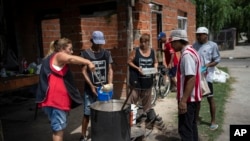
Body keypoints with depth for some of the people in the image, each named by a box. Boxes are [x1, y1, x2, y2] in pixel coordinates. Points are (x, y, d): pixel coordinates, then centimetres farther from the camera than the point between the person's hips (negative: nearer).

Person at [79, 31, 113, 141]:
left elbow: (110, 69, 7)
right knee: (87, 113, 3)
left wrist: (110, 83, -7)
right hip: (90, 88, -3)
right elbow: (84, 71, -6)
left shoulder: (106, 53, 5)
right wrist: (91, 86, -15)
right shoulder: (85, 54, -4)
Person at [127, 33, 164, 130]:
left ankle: (151, 119, 32)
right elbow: (129, 61, -5)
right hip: (136, 80, -3)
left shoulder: (152, 52, 4)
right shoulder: (135, 51, -7)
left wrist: (155, 68, -8)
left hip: (147, 81, 4)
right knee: (131, 101, 1)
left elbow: (155, 62, 13)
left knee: (147, 102, 18)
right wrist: (137, 68, -19)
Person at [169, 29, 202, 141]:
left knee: (185, 129, -2)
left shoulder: (187, 55, -20)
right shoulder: (190, 52, 12)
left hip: (188, 99, -10)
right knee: (191, 126, 19)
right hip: (192, 97, 10)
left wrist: (183, 100, -27)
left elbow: (191, 79, -27)